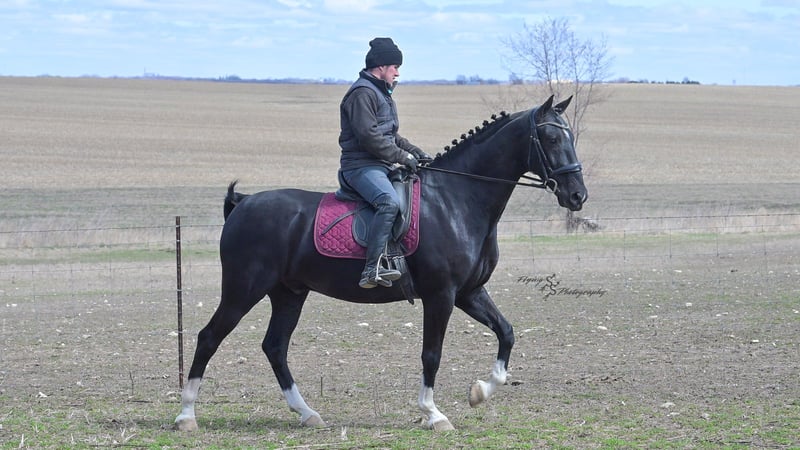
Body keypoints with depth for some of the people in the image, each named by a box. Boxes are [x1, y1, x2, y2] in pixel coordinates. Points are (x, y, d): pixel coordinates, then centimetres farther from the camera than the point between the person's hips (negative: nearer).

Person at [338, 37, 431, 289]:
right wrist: (402, 156, -15)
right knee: (389, 202, -35)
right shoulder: (363, 93, -11)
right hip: (361, 166, -11)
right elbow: (369, 136, -20)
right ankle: (372, 268, -42)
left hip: (380, 166, 11)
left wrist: (416, 153, 17)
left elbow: (391, 136, 31)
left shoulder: (381, 93, 24)